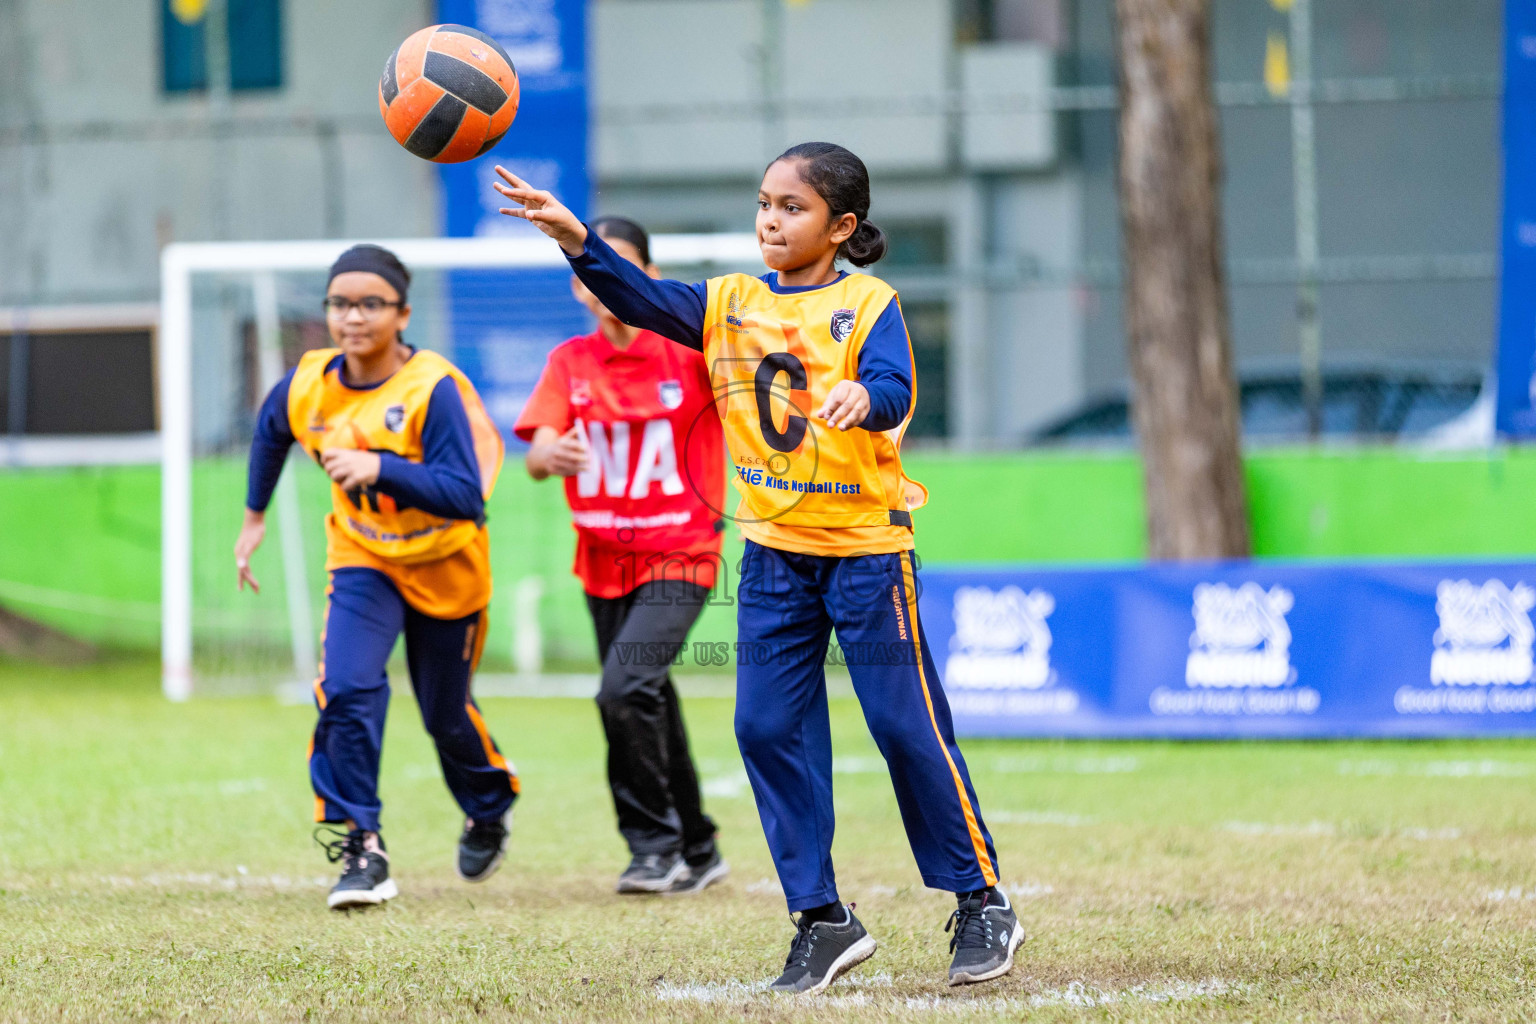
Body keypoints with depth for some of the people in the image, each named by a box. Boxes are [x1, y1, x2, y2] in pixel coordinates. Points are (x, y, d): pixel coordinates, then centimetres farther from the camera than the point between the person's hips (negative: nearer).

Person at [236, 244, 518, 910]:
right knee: (346, 692, -21)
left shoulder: (434, 389, -27)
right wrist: (255, 517, 20)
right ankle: (360, 850, -14)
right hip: (362, 561, 3)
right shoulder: (307, 386, -12)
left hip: (445, 566, -3)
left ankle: (489, 805, 45)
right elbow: (269, 434, 14)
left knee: (446, 715, 13)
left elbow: (465, 495, -35)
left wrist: (379, 468, -45)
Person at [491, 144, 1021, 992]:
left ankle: (981, 904, 10)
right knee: (768, 729, 1)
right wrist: (575, 238, -24)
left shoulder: (868, 305, -8)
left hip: (865, 547, -5)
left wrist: (862, 396, -48)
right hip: (774, 552, 5)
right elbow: (639, 299, -8)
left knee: (907, 724, -3)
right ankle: (822, 920, 9)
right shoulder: (732, 304, 5)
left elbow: (893, 392, -24)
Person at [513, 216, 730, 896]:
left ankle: (656, 846, -9)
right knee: (645, 711, 12)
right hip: (604, 561, 5)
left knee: (626, 690, -23)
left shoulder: (688, 350, -5)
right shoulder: (570, 362, 3)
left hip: (679, 556, -5)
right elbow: (536, 456, -9)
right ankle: (696, 853, 29)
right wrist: (552, 457, -32)